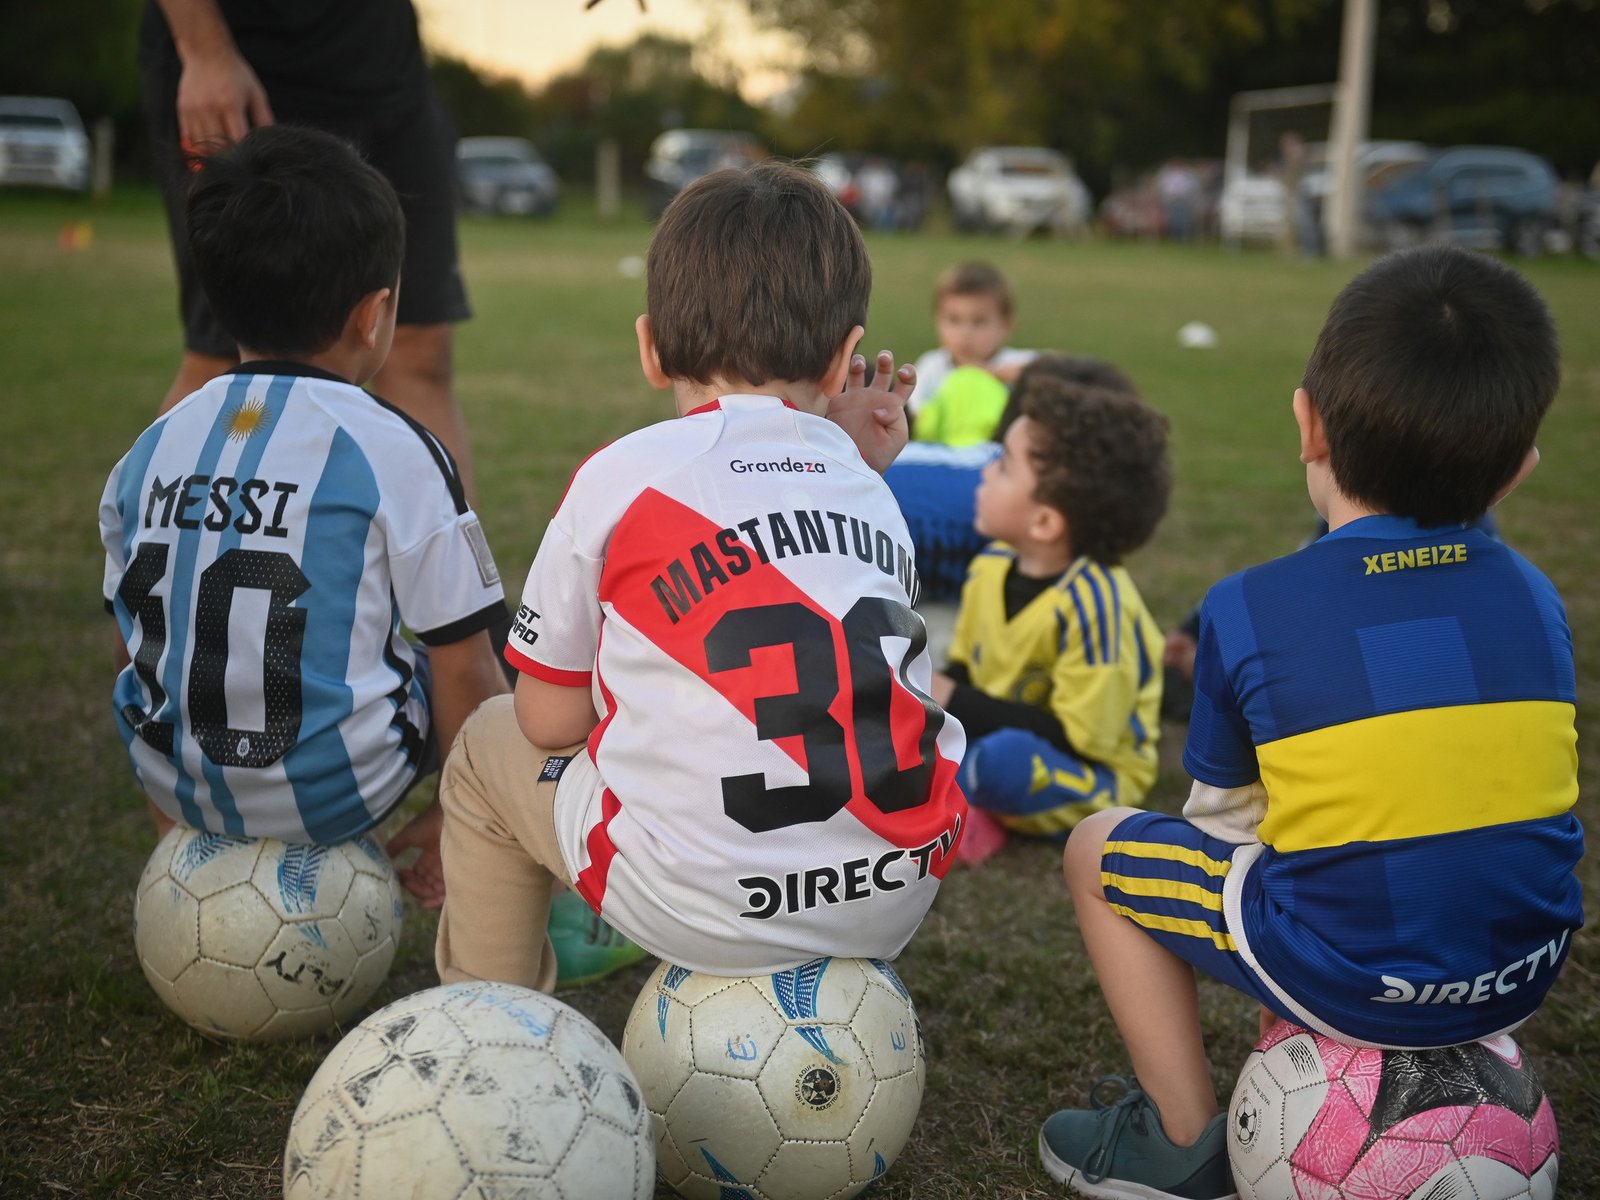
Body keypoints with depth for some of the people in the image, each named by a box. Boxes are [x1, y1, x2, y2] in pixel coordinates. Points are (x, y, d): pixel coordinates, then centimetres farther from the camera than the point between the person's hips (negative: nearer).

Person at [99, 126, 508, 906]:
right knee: (501, 680, 17)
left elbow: (130, 650, 13)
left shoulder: (149, 450, 2)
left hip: (175, 788, 5)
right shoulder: (395, 452, -11)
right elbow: (461, 678, -9)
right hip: (341, 790, -4)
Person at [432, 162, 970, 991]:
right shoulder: (866, 488, 10)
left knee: (490, 747, 23)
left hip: (698, 906, -4)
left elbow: (550, 721, 3)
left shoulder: (622, 476, -1)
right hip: (895, 898, 5)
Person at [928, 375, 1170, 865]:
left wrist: (957, 705, -24)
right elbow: (963, 670, 9)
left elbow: (1078, 738, -26)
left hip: (1088, 774, -7)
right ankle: (965, 803, -18)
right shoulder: (991, 567, -5)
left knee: (1005, 759, -38)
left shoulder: (1092, 601, -28)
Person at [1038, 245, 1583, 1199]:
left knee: (1101, 849, 14)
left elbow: (1224, 813, 1)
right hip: (1524, 978, 6)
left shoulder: (1247, 610, -10)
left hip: (1348, 982, -5)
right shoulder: (1534, 596, 2)